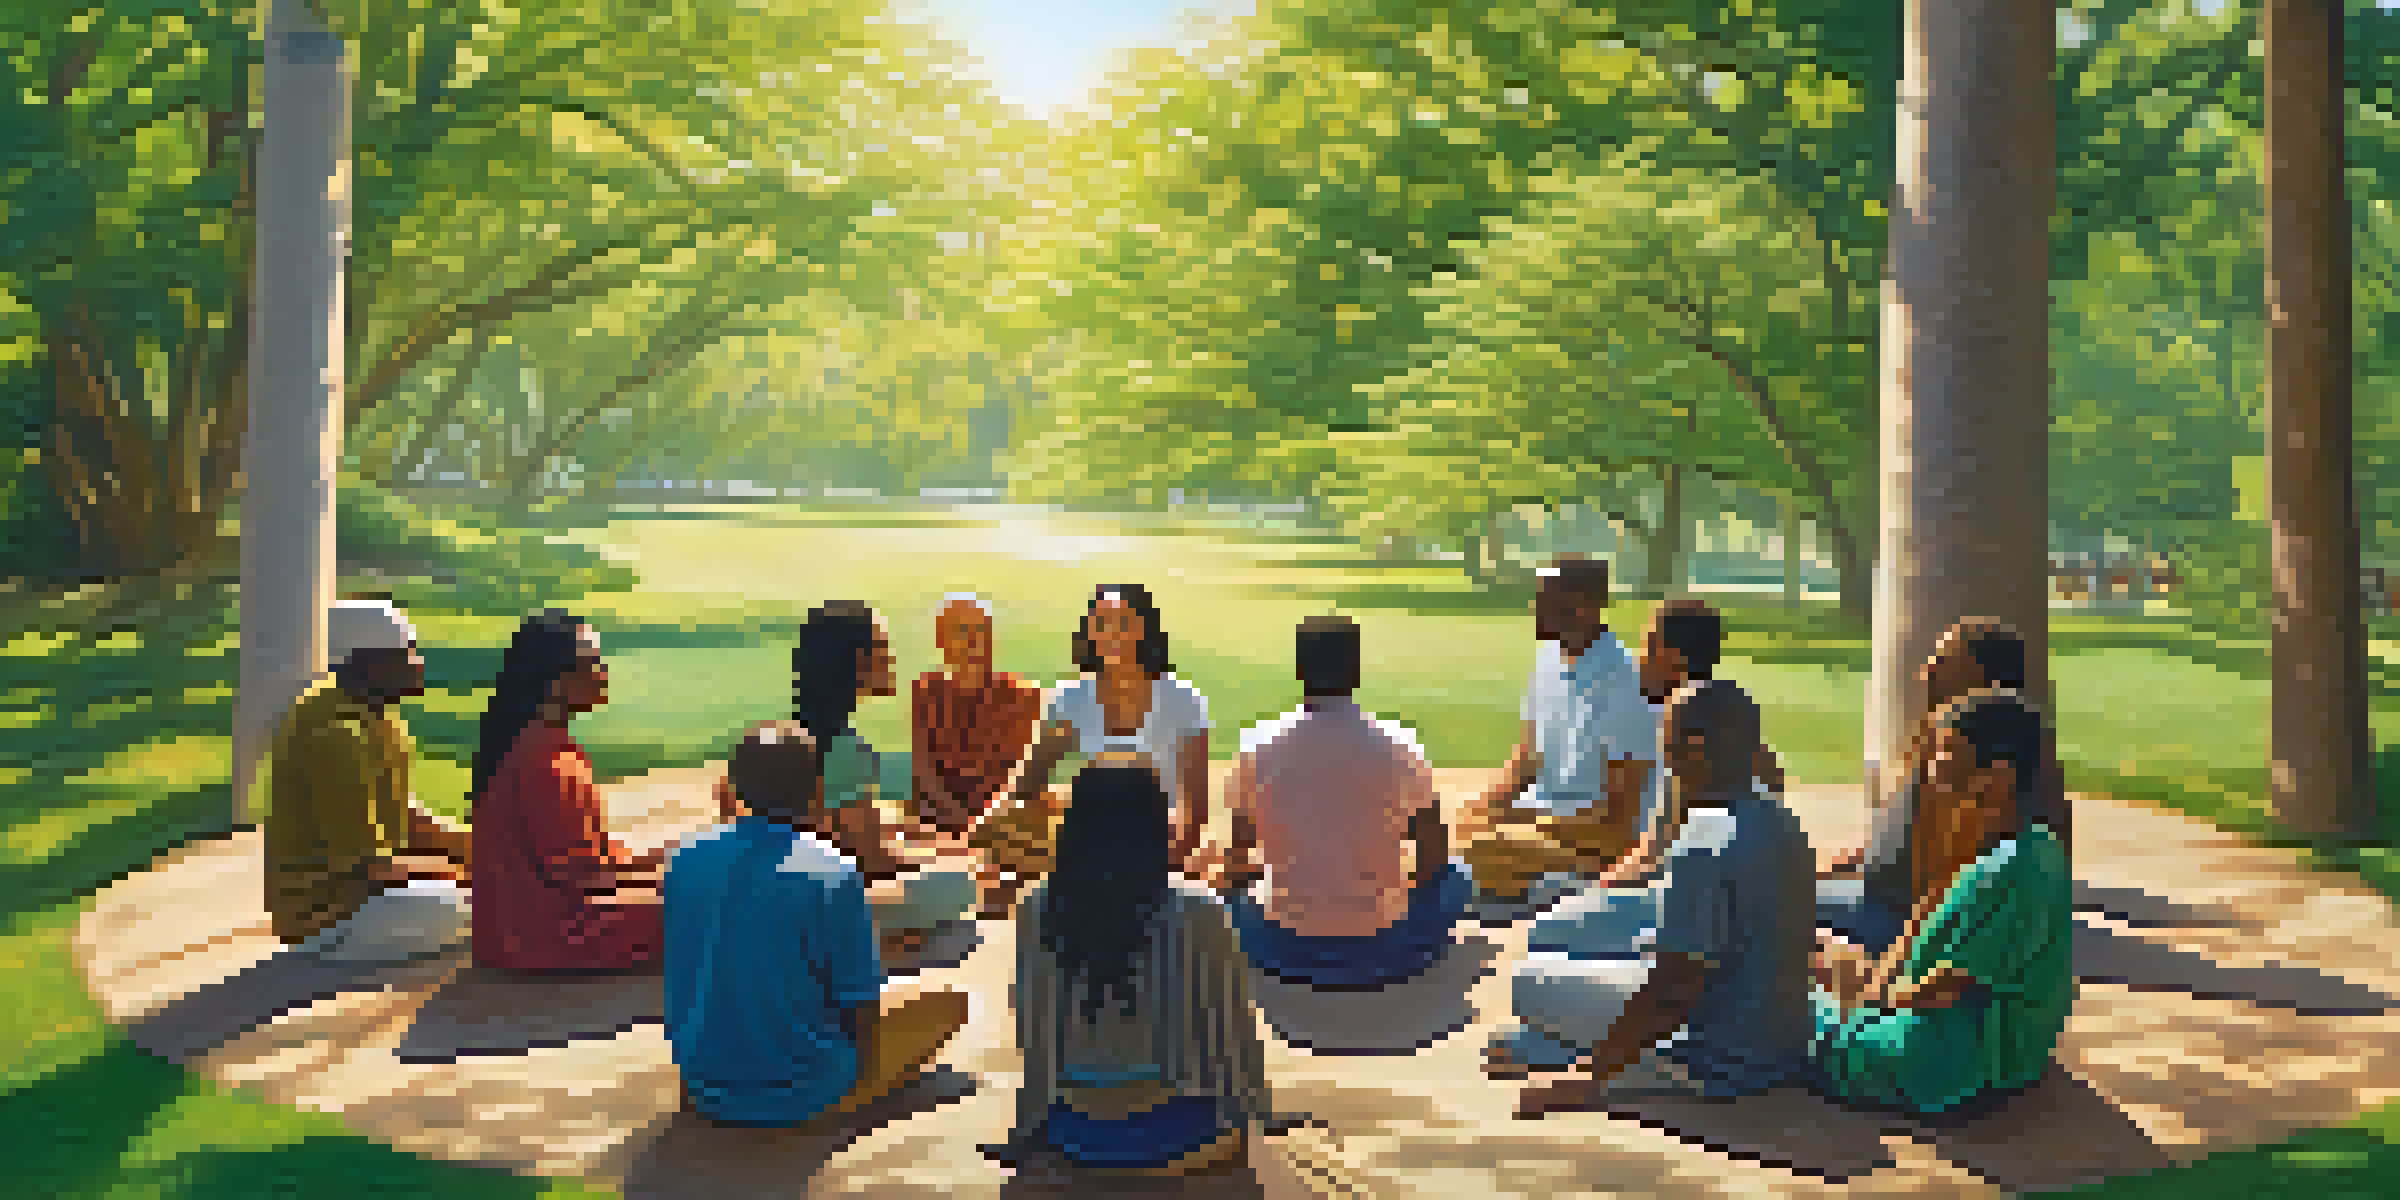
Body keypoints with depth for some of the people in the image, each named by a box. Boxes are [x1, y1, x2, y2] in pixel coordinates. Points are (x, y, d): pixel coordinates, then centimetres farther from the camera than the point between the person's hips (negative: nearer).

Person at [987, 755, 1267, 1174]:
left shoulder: (1036, 913, -15)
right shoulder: (1197, 916, -22)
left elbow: (1033, 1038, -6)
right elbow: (1235, 1030, -11)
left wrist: (1028, 1123, 11)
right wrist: (1249, 1103, 8)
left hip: (1075, 1136, 2)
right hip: (1170, 1129, -2)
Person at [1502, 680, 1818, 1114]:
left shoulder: (1704, 846, -27)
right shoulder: (1781, 821, 0)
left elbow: (1673, 987, -27)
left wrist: (1590, 1078, -19)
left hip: (1721, 1062, -9)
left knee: (1532, 981, -2)